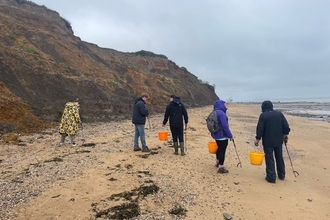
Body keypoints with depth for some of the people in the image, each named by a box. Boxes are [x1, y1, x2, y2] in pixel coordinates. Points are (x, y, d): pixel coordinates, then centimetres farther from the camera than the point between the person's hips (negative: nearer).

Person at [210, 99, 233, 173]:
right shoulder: (221, 113, -22)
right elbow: (225, 126, -24)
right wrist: (230, 136, -17)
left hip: (216, 135, 9)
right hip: (222, 136, -9)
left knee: (219, 148, 24)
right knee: (222, 151, -1)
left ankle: (217, 162, 41)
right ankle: (221, 167, 4)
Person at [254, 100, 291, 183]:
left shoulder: (263, 115, -9)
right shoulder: (279, 113, 5)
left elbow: (260, 128, -12)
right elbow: (286, 126, 3)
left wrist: (258, 138, -5)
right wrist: (285, 135, 13)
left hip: (268, 141, -5)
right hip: (279, 140, 5)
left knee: (269, 158, 2)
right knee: (279, 157, 18)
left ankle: (271, 177, 4)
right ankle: (281, 175, 30)